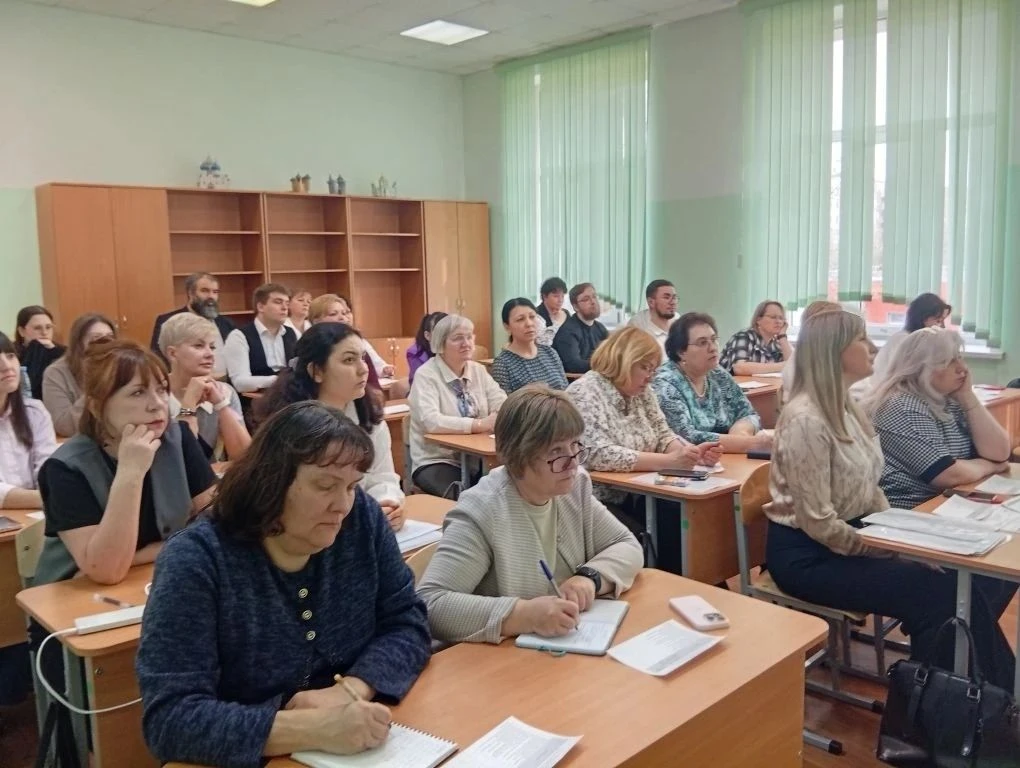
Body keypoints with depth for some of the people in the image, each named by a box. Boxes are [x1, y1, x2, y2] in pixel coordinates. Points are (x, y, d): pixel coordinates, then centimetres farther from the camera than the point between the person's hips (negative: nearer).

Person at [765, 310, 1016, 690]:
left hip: (850, 535, 9)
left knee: (971, 578, -4)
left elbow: (869, 490, 13)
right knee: (939, 594, -17)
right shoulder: (805, 420, -22)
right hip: (808, 554, -9)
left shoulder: (847, 407, 7)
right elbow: (819, 523, -23)